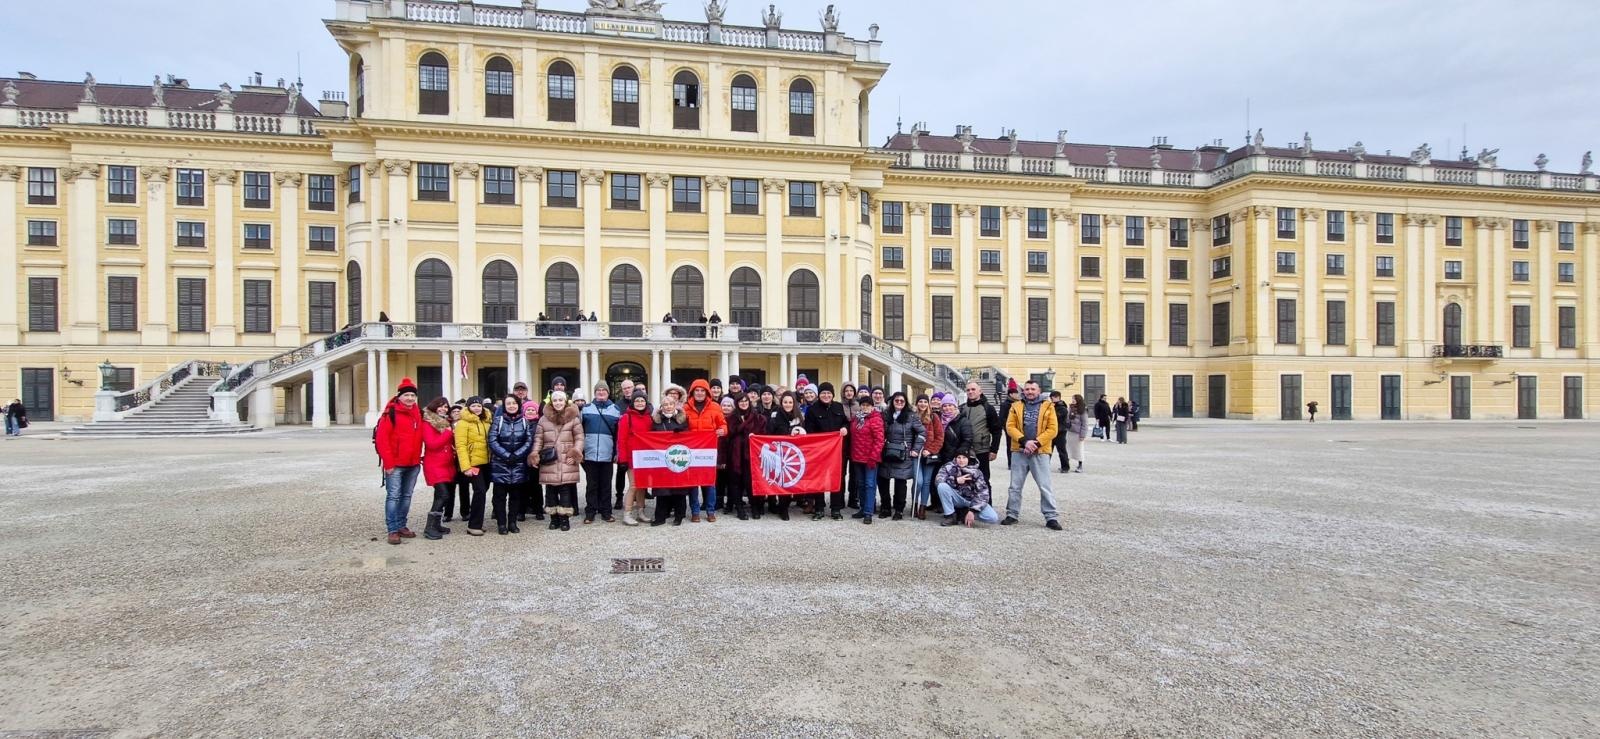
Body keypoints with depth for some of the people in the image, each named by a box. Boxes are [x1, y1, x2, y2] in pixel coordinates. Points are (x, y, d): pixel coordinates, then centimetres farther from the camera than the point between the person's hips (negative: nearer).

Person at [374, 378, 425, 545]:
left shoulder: (419, 413, 10)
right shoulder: (391, 413, -9)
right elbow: (381, 439, -13)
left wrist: (419, 457, 10)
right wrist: (388, 462, -14)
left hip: (413, 464, 6)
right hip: (395, 464, -6)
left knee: (406, 496, 12)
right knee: (393, 496, -3)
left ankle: (401, 525, 22)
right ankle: (393, 530, 1)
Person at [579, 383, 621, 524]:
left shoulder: (616, 410, 8)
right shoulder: (586, 409, 8)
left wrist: (618, 453, 4)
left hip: (607, 454, 0)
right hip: (590, 454, 0)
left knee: (606, 484, 6)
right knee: (591, 484, 5)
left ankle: (606, 511, 13)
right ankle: (590, 511, 11)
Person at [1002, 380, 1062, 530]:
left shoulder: (1047, 407, 3)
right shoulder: (1016, 407, 8)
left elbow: (1052, 430, -4)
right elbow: (1010, 427, -1)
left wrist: (1036, 443, -14)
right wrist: (1024, 441, -15)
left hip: (1040, 452, -2)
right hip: (1019, 451, 2)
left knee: (1045, 486, -1)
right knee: (1015, 486, 8)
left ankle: (1051, 518, 6)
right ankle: (1012, 514, 18)